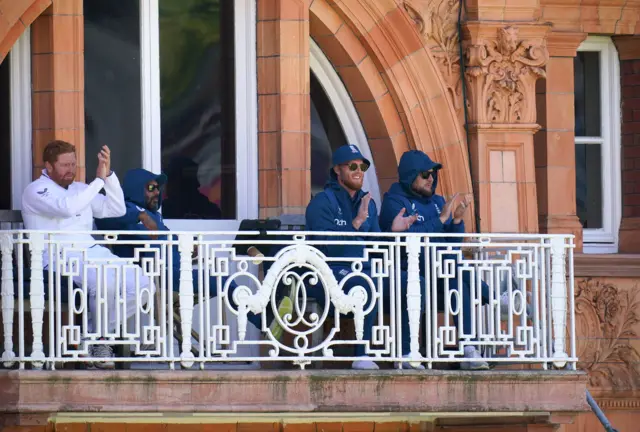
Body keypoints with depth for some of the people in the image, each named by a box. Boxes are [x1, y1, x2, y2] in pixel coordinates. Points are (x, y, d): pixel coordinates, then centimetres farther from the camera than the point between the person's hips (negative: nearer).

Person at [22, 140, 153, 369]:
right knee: (104, 281, -36)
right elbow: (67, 208, -20)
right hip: (61, 256, -8)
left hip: (93, 252, 8)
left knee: (143, 284, -13)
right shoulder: (35, 191, 0)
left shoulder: (79, 189, 24)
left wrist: (109, 174, 6)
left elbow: (117, 209, 18)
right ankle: (100, 340, -14)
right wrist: (99, 180, -16)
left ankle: (92, 332, -4)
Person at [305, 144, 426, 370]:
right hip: (332, 274, -7)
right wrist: (357, 223, -21)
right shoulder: (322, 203, -3)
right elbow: (328, 247, -16)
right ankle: (362, 357, -35)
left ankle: (406, 354, -14)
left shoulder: (368, 203, 20)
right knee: (369, 285, -39)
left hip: (366, 271, 7)